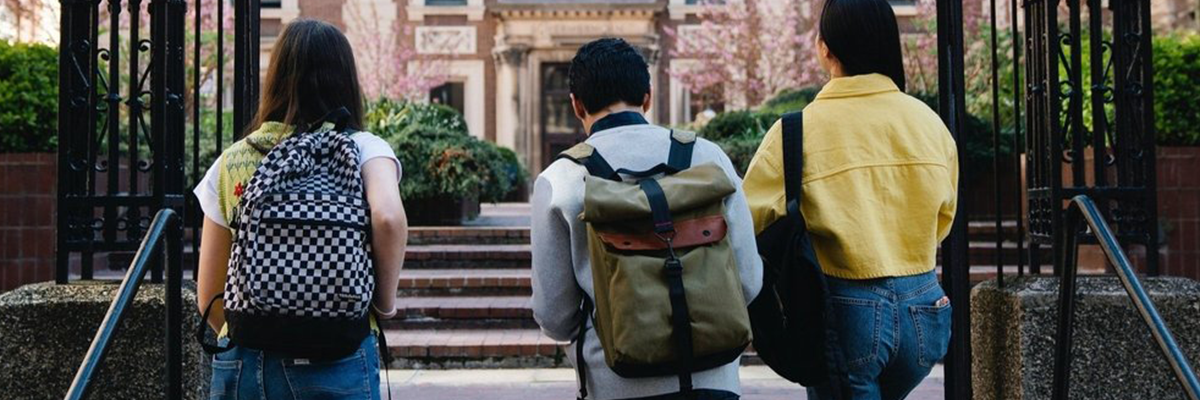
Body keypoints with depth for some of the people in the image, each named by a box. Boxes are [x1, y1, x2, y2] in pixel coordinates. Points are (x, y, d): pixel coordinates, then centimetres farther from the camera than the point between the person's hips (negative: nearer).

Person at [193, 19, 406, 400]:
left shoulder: (231, 162, 7)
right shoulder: (363, 149, 0)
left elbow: (209, 296, 7)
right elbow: (388, 218, -22)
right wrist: (385, 302, -7)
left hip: (243, 367, 2)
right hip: (337, 366, -2)